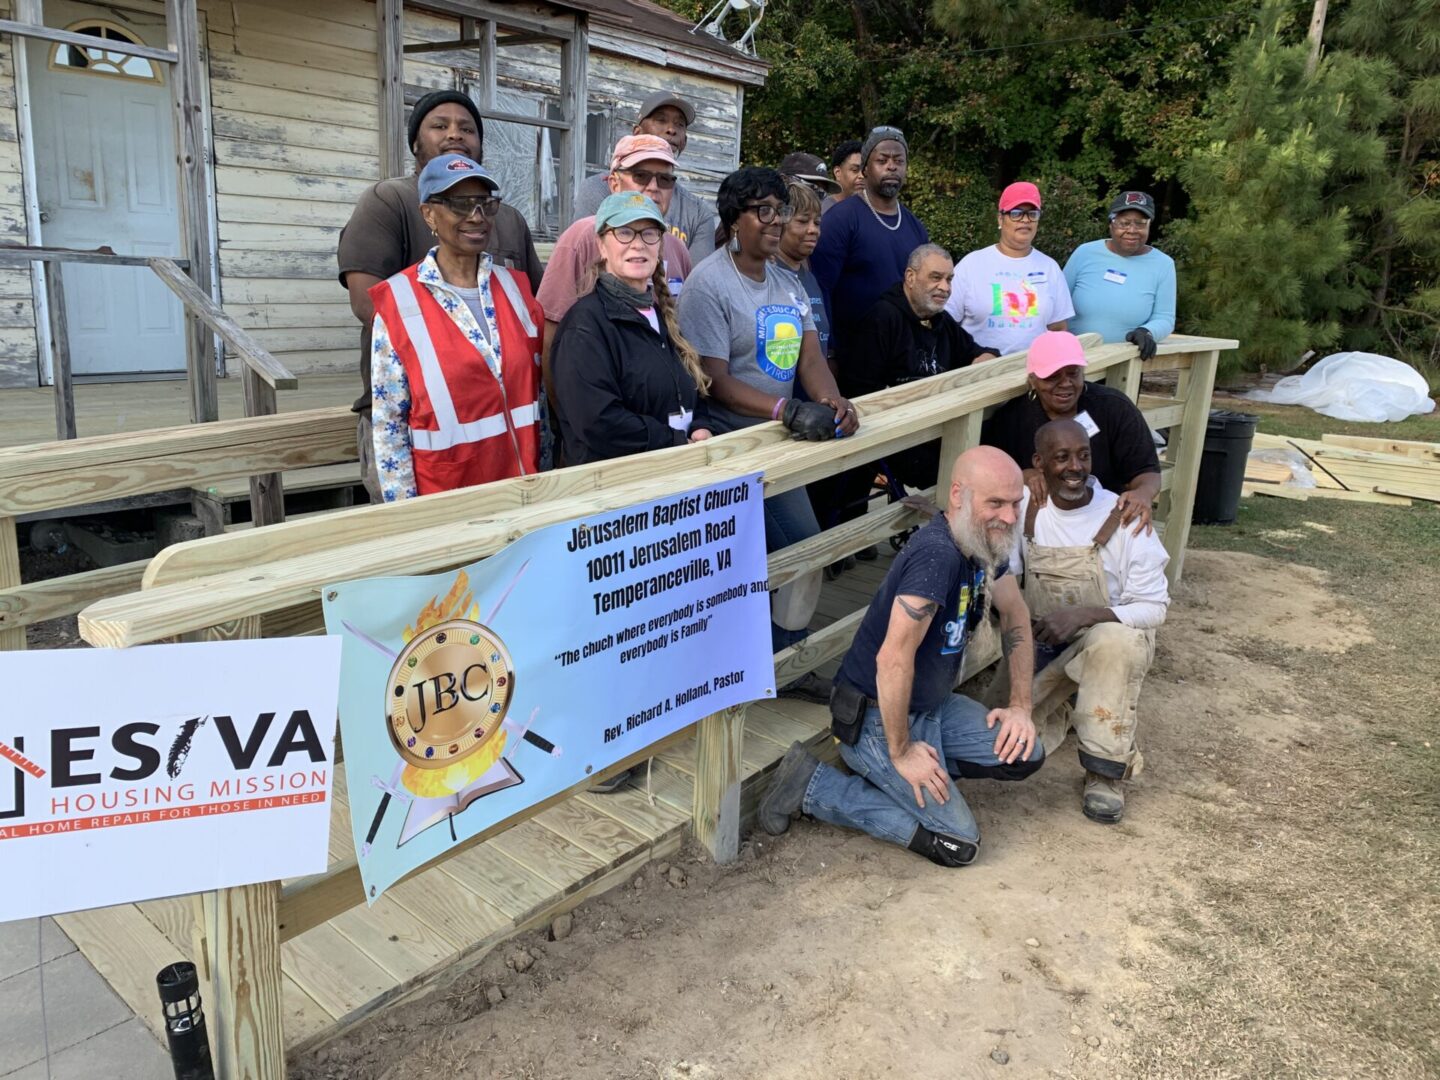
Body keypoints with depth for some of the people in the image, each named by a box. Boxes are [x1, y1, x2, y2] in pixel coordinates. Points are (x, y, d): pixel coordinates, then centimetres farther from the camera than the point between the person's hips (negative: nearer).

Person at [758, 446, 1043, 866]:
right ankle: (813, 785, -3)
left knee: (1025, 756, 1)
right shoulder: (936, 555, -30)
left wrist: (1020, 705, 8)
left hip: (932, 704, 9)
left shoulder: (986, 542, 0)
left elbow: (1015, 614, 15)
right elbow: (893, 660, -33)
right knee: (958, 843, -9)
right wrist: (901, 752, -23)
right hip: (875, 719, -9)